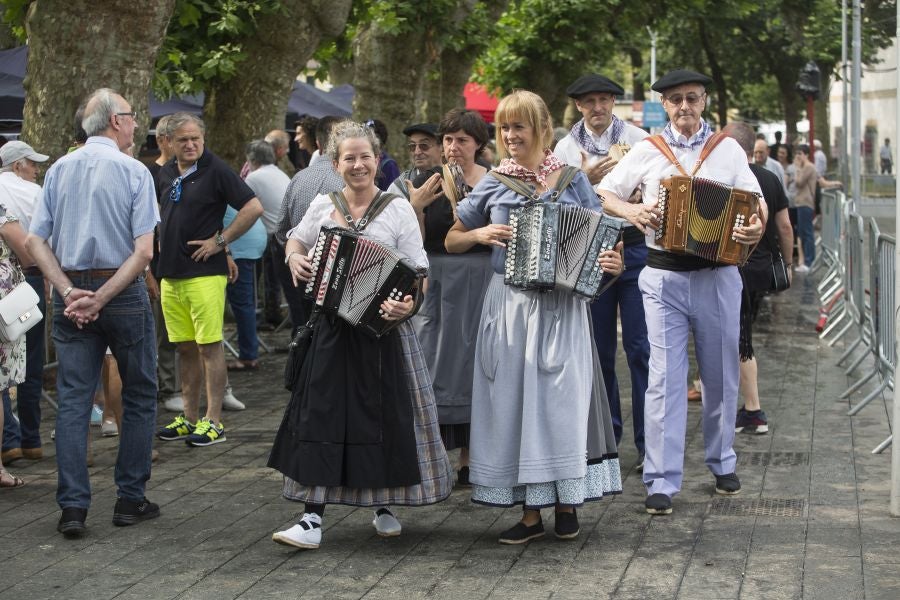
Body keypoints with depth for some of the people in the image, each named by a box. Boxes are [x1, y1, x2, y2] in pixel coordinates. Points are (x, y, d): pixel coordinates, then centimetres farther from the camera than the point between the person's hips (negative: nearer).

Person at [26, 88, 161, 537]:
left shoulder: (59, 170, 6)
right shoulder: (133, 172, -7)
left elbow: (35, 241, -1)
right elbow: (143, 251, -16)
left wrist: (69, 294, -8)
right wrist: (100, 298, -13)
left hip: (70, 295, 4)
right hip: (123, 293, -3)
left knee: (73, 400, 4)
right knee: (139, 395, 12)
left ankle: (73, 507, -1)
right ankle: (130, 500, 14)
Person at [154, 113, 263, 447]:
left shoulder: (216, 171, -7)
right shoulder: (166, 173, 12)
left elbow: (254, 208, -13)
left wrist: (220, 241, -12)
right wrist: (162, 238, 15)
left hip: (204, 274, -7)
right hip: (171, 275, 7)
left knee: (209, 346, -5)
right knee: (185, 348, 11)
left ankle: (213, 422, -2)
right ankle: (190, 417, 18)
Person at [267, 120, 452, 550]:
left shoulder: (398, 209, -4)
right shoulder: (322, 206, 4)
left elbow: (417, 272, -8)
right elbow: (297, 239, 23)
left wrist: (408, 303, -28)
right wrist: (294, 258, -1)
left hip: (382, 327, -2)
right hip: (334, 331, 2)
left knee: (386, 416, 6)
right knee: (322, 416, -2)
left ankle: (384, 507, 25)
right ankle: (312, 519, -1)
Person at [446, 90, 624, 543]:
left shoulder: (572, 179, 3)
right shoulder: (494, 184, 5)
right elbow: (451, 241, 14)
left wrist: (611, 264, -14)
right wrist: (480, 234, -6)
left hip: (560, 307, -2)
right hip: (508, 306, 2)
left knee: (561, 399, -2)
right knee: (514, 401, 2)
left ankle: (565, 501, 12)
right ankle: (529, 511, 9)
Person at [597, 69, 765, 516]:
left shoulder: (728, 149, 6)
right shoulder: (646, 151, 5)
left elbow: (756, 201, 3)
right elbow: (604, 194, 9)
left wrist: (757, 226, -19)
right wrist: (632, 212, -10)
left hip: (718, 274, 1)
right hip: (664, 277, -1)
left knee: (720, 374, 12)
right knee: (665, 376, -5)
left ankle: (722, 462, 31)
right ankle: (662, 481, -3)